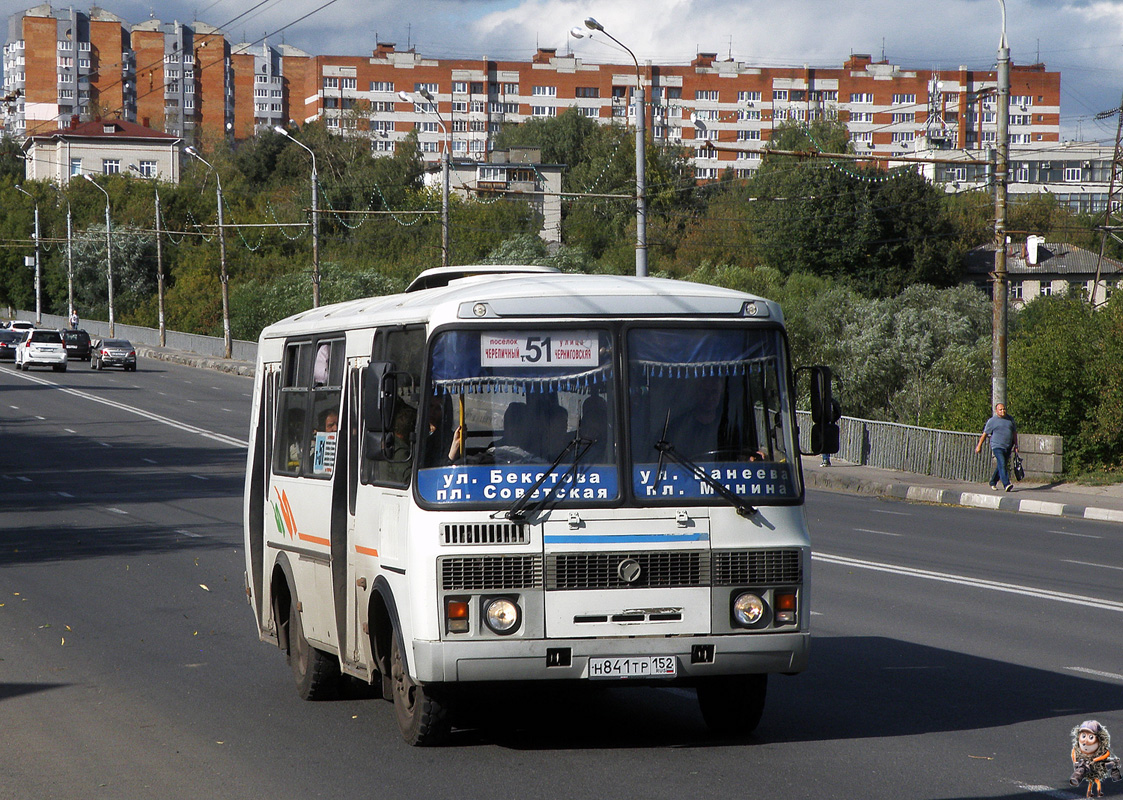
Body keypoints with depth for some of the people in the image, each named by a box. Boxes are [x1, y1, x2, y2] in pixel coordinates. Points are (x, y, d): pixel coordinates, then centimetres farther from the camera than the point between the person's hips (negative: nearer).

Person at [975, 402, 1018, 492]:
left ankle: (993, 483, 27)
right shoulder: (992, 421, -1)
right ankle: (1006, 484, -31)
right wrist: (979, 446, 6)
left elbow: (1014, 432, 22)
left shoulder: (1010, 419, 12)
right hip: (997, 446, -5)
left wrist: (1016, 444, 17)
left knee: (1001, 466, 11)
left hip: (1008, 447, 5)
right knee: (1002, 465, -19)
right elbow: (984, 434, 4)